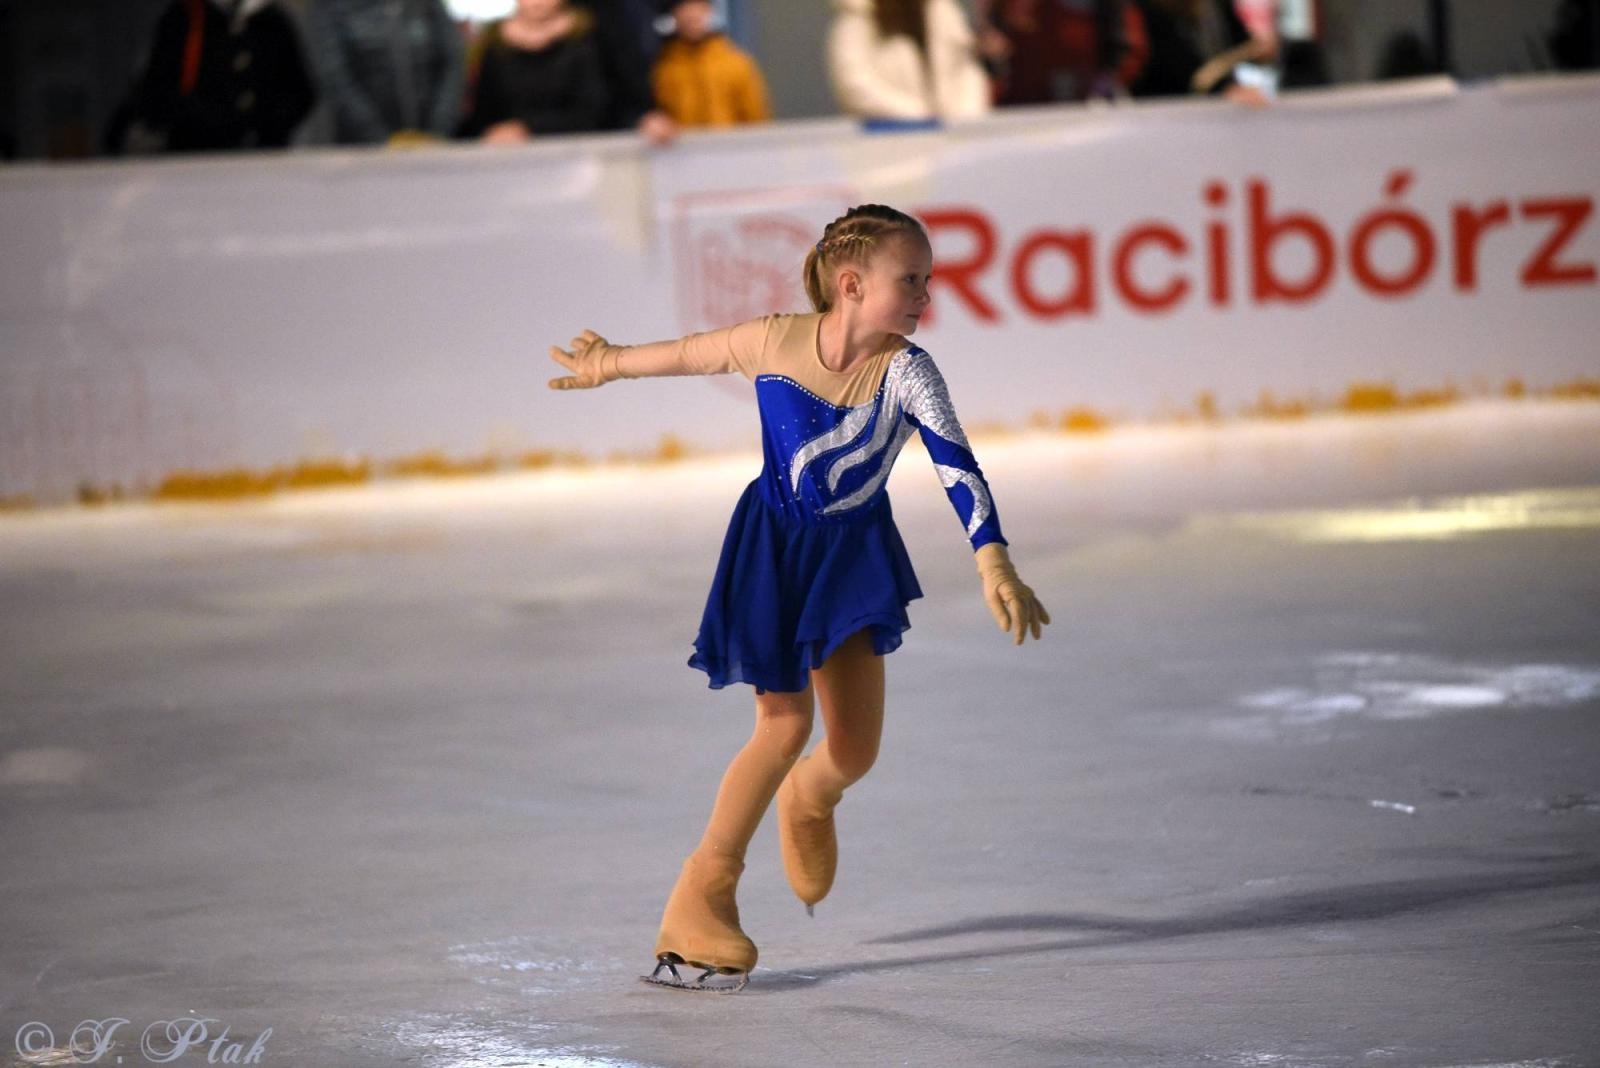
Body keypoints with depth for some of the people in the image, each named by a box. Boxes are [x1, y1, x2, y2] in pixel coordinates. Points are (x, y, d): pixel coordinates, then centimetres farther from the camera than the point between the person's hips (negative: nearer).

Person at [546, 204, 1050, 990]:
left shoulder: (904, 371, -22)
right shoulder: (770, 342, -20)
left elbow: (957, 467, -33)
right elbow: (689, 355, 0)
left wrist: (994, 565, -48)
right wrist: (609, 366, 18)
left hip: (854, 550, 1)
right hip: (774, 545, -1)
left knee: (855, 750, -1)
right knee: (786, 725, -8)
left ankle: (808, 799, 39)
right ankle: (701, 897, 10)